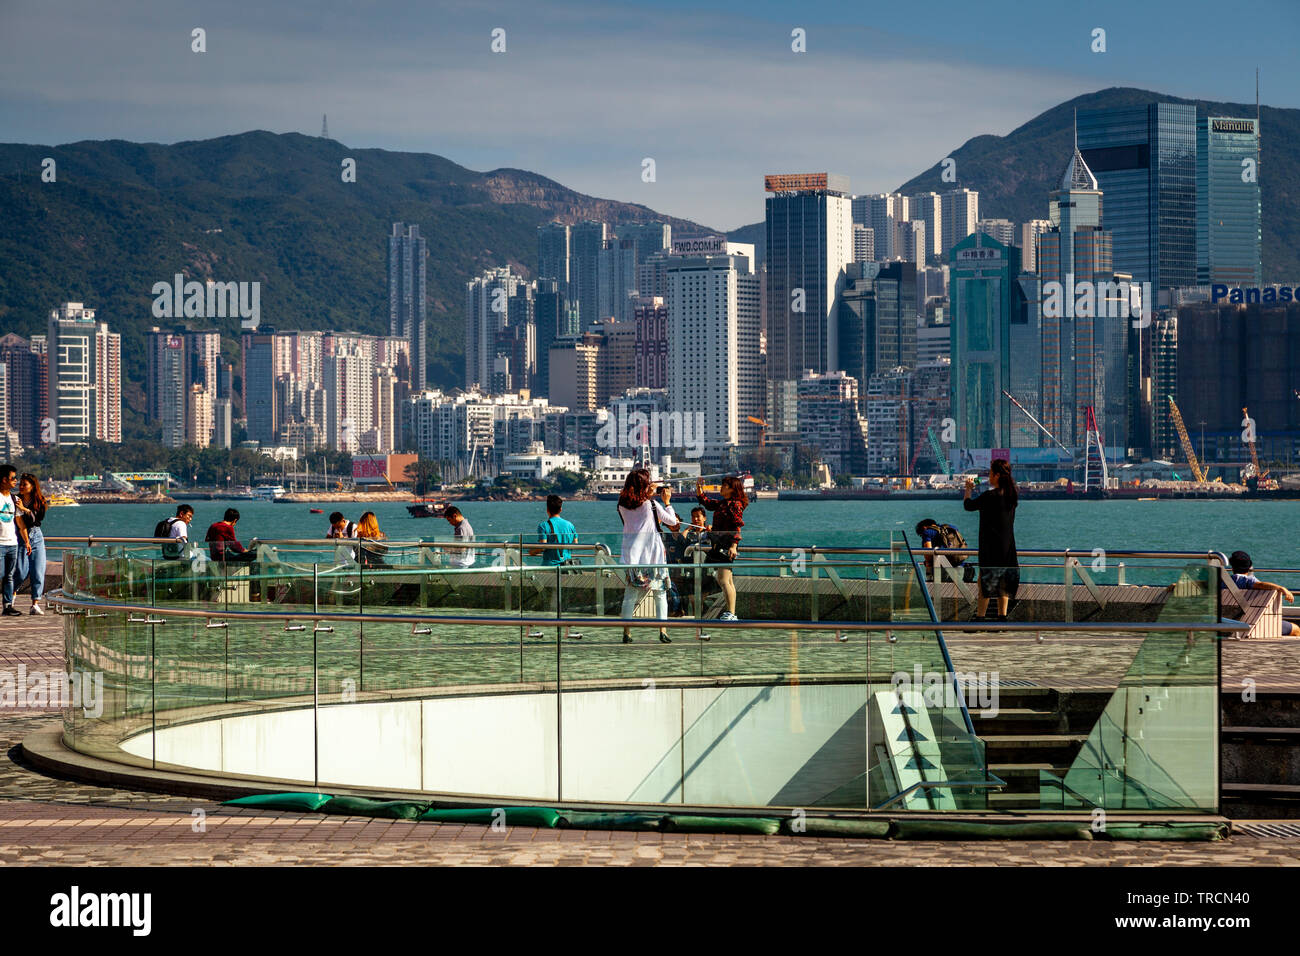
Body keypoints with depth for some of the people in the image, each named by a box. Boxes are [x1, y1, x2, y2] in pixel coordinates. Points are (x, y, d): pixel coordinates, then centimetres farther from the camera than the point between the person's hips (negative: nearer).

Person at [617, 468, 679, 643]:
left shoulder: (623, 505, 2)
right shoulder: (651, 504, -8)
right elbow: (672, 521, 2)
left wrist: (648, 494, 22)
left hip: (631, 554, 3)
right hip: (653, 555, -3)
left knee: (630, 594, 6)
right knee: (660, 594, 5)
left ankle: (626, 633, 4)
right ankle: (662, 631, -1)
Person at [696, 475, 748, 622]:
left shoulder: (735, 505, -10)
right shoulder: (722, 503, 16)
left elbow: (738, 527, -17)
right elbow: (706, 502, 29)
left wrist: (733, 546, -24)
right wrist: (699, 488, 18)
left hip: (727, 546, -10)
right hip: (719, 546, 10)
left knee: (724, 580, -13)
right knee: (727, 581, 11)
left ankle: (731, 614, -15)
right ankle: (731, 614, 15)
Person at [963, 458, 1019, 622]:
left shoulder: (990, 496, -18)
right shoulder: (1012, 493, 2)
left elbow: (968, 505, -5)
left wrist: (968, 489, 12)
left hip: (991, 545, -7)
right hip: (1008, 545, 7)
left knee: (985, 579, -2)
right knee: (1003, 580, 12)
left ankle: (980, 615, -2)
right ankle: (1002, 615, 14)